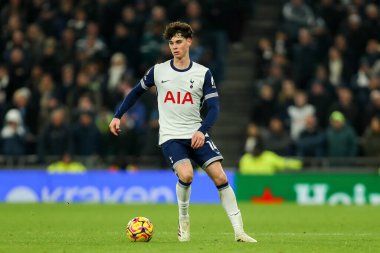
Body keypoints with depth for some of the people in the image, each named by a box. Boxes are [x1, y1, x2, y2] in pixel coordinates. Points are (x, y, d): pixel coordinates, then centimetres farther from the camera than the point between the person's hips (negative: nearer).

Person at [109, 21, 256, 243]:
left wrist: (202, 131, -19)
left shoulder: (203, 73, 0)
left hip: (196, 135, 1)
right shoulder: (158, 71, 2)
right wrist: (118, 116, 13)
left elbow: (213, 107, -3)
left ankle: (239, 231, -6)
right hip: (170, 137, -1)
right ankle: (184, 222, -1)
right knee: (186, 174, -27)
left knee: (220, 177, -13)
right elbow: (137, 92, 17)